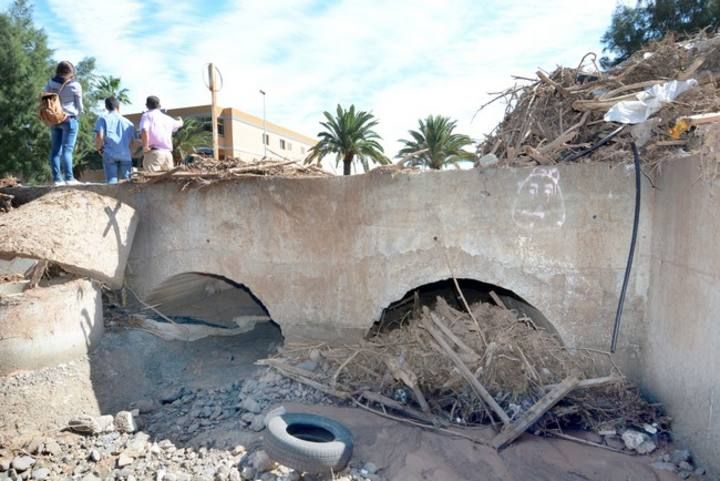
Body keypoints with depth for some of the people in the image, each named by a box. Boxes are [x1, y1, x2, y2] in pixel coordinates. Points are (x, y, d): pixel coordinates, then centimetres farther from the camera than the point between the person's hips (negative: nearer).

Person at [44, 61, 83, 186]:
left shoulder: (49, 84, 6)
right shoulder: (75, 85, -6)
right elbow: (80, 106, -1)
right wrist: (78, 112, 18)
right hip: (69, 119, -4)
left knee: (55, 150, 6)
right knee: (67, 149, -7)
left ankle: (57, 178, 5)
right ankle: (69, 177, -10)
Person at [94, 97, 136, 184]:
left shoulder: (103, 118, 11)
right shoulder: (129, 123, 19)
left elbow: (99, 137, -2)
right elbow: (132, 142, 14)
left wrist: (99, 149, 16)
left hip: (110, 154, -2)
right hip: (126, 155, 2)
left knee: (111, 181, -5)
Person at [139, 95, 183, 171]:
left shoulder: (147, 115, 4)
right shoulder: (168, 118, 19)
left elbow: (144, 131, -16)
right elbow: (179, 123, 42)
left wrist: (145, 147, -6)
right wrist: (180, 119, 65)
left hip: (153, 153, -5)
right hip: (168, 153, 5)